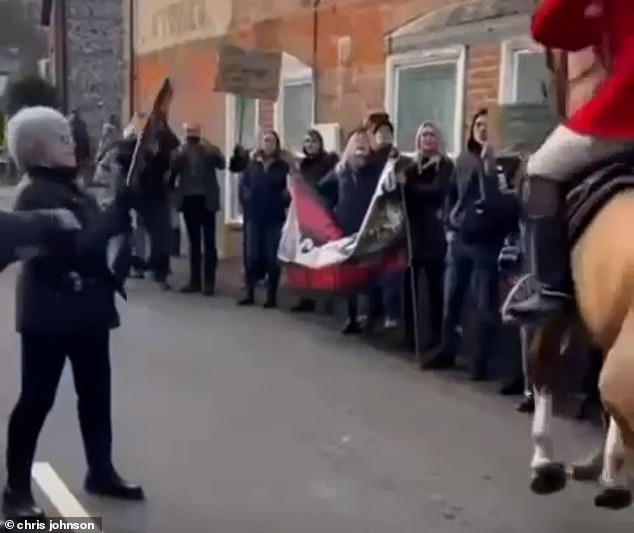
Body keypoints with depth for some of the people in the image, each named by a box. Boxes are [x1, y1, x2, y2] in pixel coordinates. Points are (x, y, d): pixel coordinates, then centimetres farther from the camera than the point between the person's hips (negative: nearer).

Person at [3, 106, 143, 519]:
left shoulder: (71, 189, 13)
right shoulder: (36, 195, -15)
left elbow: (97, 234, 14)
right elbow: (78, 245, -25)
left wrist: (123, 209, -2)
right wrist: (119, 208, -22)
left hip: (86, 307, 9)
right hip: (50, 311, -9)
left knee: (96, 392, 14)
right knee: (37, 398, -1)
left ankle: (101, 472, 27)